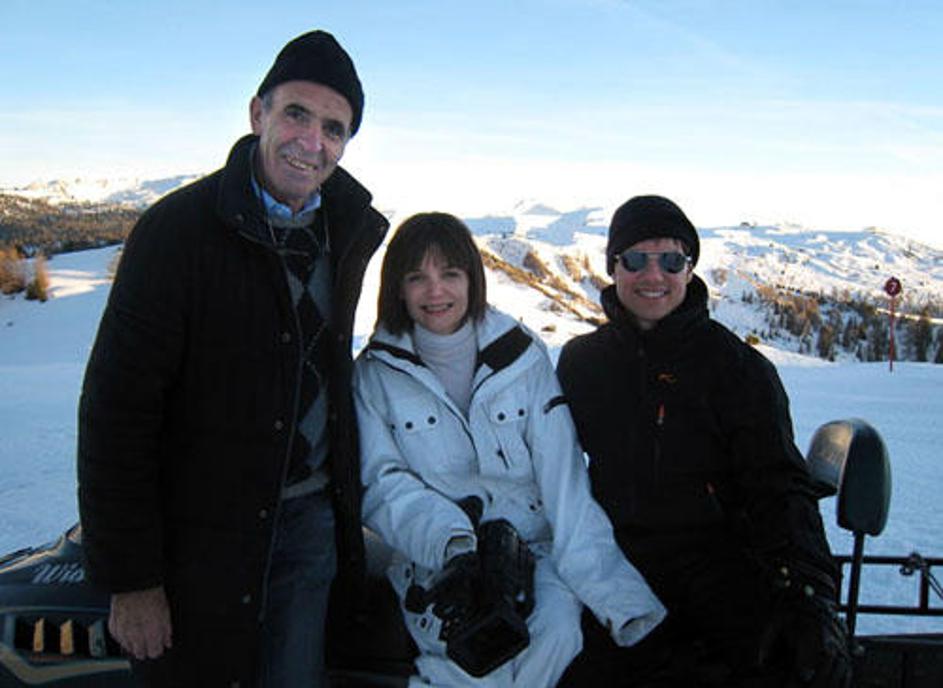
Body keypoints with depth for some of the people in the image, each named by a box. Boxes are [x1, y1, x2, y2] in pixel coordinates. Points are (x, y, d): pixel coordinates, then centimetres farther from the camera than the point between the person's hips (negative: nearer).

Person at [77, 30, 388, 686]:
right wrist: (129, 577, -14)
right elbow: (116, 406, -14)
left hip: (312, 518, 5)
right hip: (203, 527, -4)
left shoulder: (352, 231, 2)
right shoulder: (180, 228, -14)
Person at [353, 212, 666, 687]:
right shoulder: (375, 374, 1)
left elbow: (564, 481, -5)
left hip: (535, 546, 2)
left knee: (557, 633, -28)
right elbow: (379, 483, -4)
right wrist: (448, 537, -23)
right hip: (435, 560, -1)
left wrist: (618, 595, -14)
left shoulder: (523, 356, 1)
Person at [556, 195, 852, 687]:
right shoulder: (580, 360, 11)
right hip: (613, 562, 2)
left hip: (715, 553, -2)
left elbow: (779, 486, -3)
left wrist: (808, 597, -15)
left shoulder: (737, 365, 3)